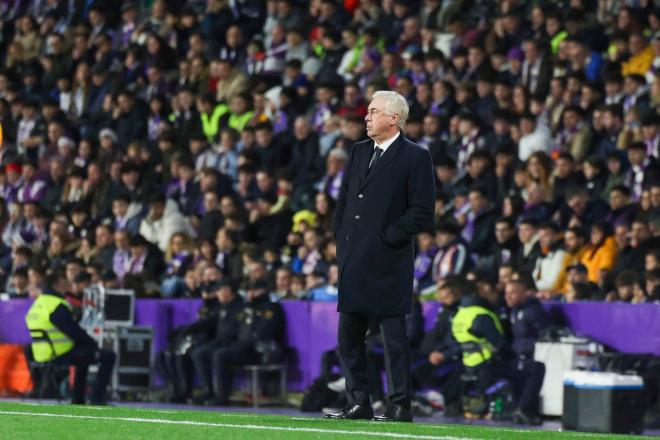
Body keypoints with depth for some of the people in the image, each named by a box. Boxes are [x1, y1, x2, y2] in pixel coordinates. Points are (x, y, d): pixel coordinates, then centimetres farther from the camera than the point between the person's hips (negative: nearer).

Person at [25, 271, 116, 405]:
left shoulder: (37, 304, 14)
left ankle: (78, 400, 34)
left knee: (84, 352, 37)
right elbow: (74, 331, -17)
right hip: (62, 355, -10)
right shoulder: (57, 306, -18)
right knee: (108, 356, -3)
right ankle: (96, 400, -5)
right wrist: (93, 344, -2)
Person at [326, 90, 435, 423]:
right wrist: (341, 239, 9)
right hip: (353, 262, 7)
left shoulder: (415, 158, -5)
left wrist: (388, 237, -12)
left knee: (394, 338, -4)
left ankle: (400, 406, -1)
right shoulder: (359, 152, 16)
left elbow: (422, 211, -10)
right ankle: (358, 403, 15)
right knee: (348, 336, 8)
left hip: (387, 262, -7)